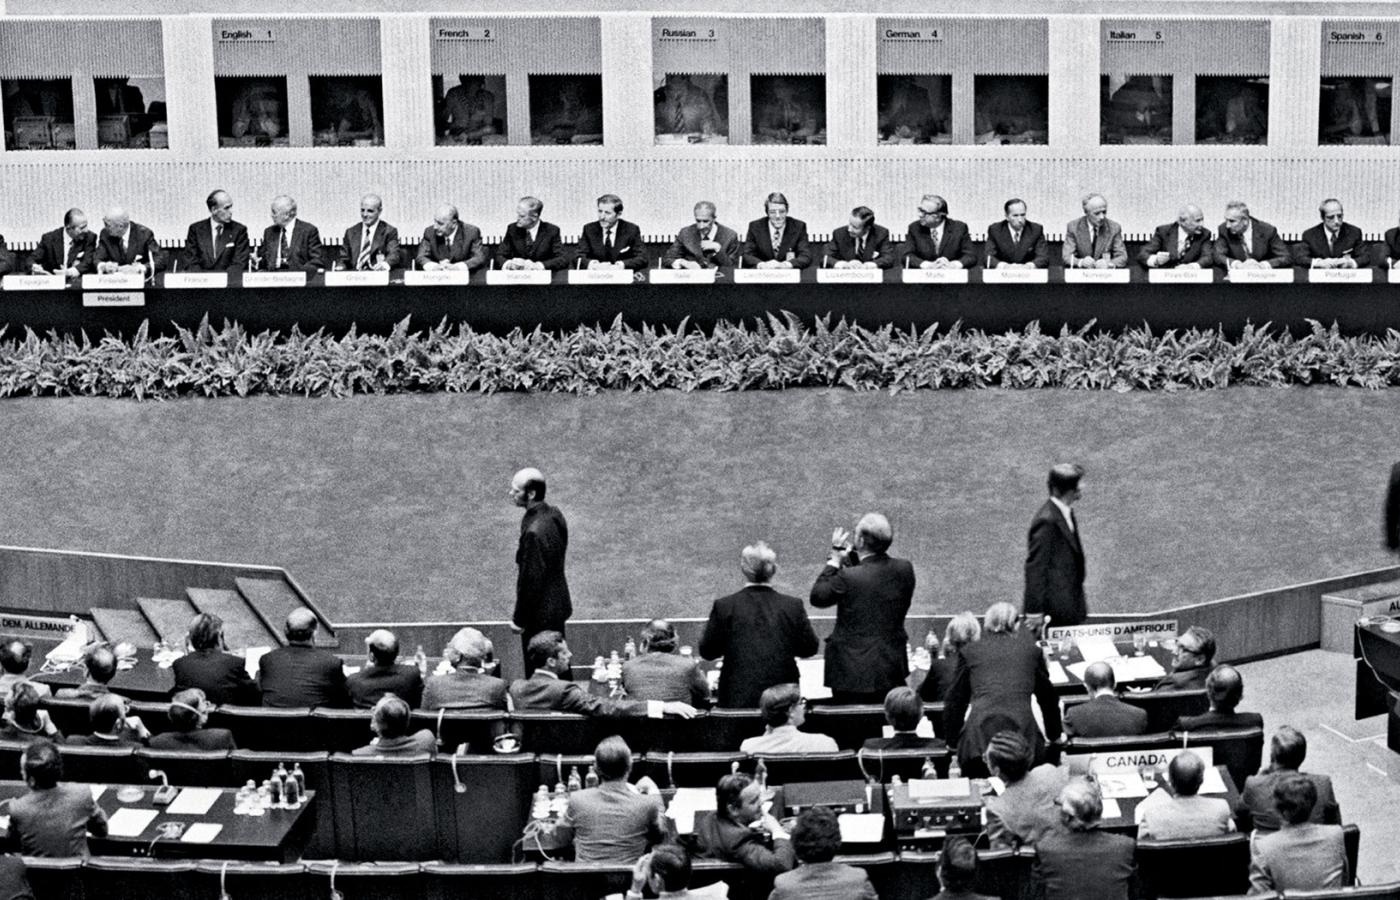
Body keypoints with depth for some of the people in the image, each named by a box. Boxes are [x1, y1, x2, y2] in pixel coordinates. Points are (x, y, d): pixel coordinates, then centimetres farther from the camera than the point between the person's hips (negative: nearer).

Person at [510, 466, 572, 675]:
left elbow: (531, 580, -23)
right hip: (558, 607, 9)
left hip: (540, 616, -9)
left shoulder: (534, 532, -29)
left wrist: (519, 619, -13)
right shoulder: (555, 515, -1)